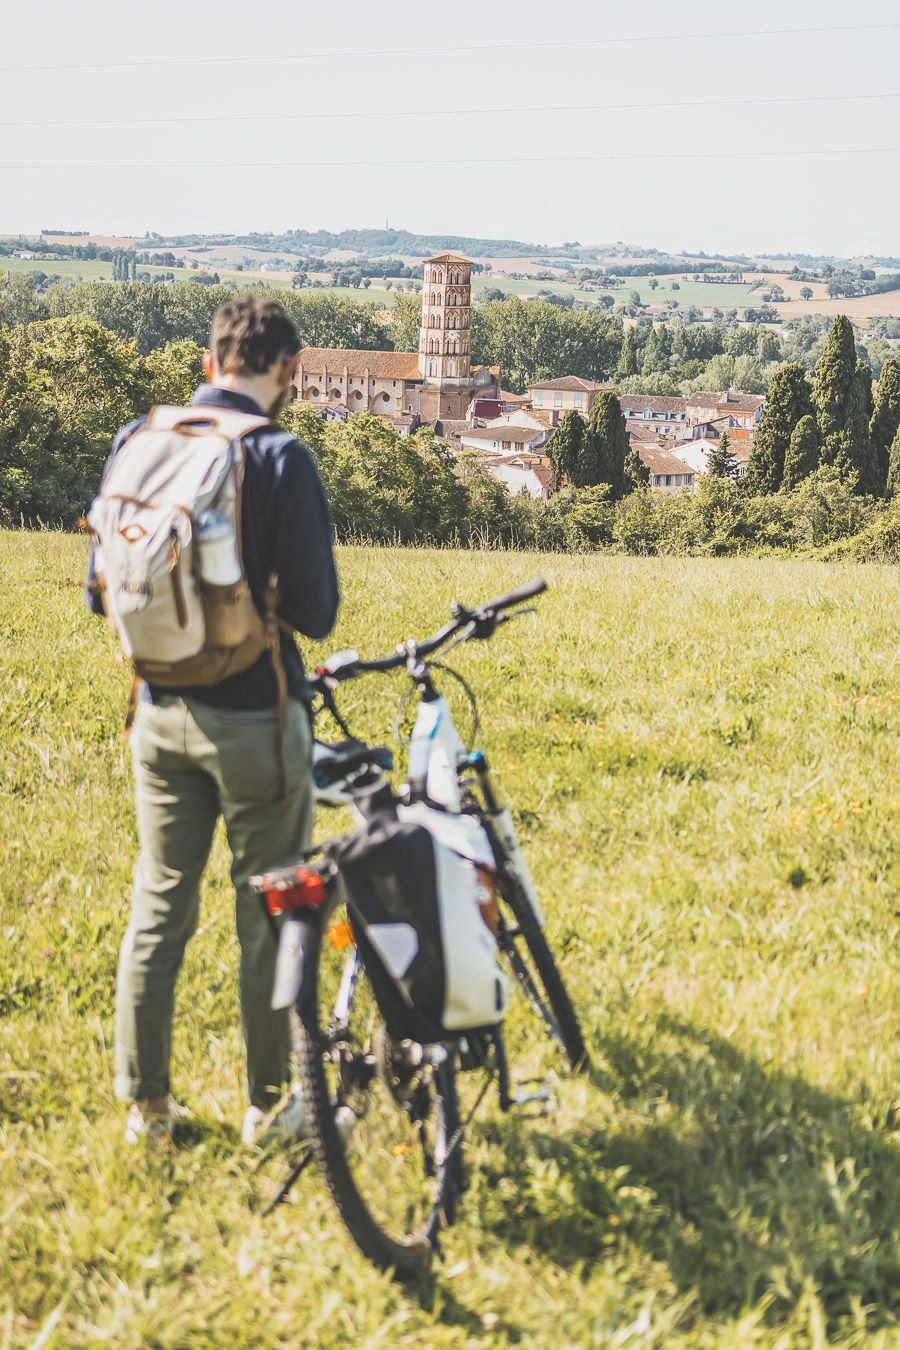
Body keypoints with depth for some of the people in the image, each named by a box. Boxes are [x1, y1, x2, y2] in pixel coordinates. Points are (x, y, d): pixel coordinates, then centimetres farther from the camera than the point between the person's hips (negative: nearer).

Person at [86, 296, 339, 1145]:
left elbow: (103, 594, 7)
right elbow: (315, 613, -14)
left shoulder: (138, 444, 1)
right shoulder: (280, 459, -15)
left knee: (158, 908, 14)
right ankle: (268, 1102, 21)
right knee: (266, 914, 9)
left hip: (161, 715, 5)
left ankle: (144, 1103, 21)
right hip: (254, 717, -5)